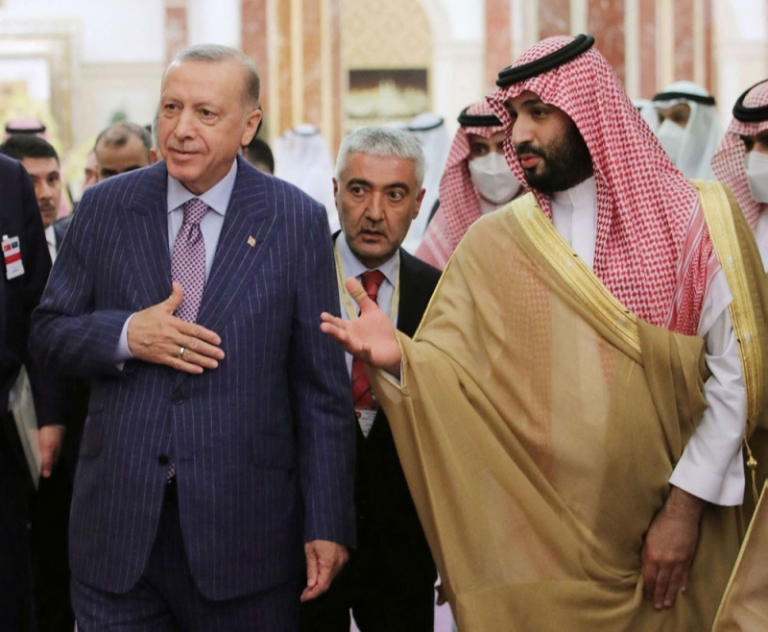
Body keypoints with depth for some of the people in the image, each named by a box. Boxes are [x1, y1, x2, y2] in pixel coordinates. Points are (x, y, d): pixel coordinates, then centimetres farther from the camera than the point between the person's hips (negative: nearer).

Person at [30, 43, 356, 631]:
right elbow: (48, 332, 9)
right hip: (118, 521, 2)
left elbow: (322, 388, -1)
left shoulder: (297, 220, -1)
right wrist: (126, 335, -12)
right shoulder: (104, 207, 4)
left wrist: (327, 524, -5)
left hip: (244, 528, -1)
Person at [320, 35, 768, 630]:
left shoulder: (696, 221, -3)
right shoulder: (494, 244, 3)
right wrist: (397, 357, -23)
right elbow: (450, 370, -3)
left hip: (666, 539, -1)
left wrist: (687, 502, -11)